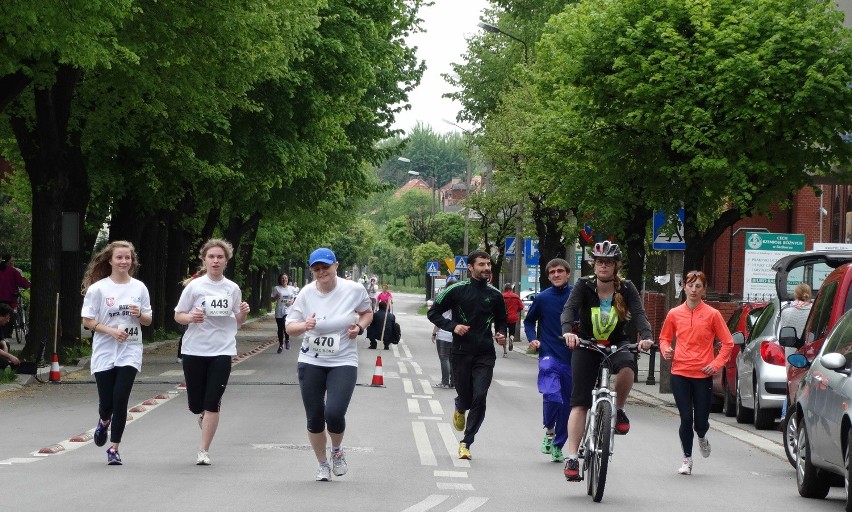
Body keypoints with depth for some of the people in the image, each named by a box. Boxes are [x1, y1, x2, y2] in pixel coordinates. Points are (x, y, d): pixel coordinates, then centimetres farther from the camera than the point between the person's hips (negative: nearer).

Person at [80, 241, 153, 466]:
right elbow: (87, 321, -3)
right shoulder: (98, 288, -3)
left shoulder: (139, 288, 5)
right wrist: (111, 331, -16)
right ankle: (104, 422, 40)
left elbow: (148, 320, 13)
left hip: (130, 352, 1)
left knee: (120, 401, -9)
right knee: (107, 402, 2)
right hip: (104, 353, -1)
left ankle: (114, 449, 3)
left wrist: (140, 315, -10)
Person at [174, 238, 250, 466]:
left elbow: (237, 321, 14)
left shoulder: (232, 289, 4)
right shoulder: (194, 286, -3)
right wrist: (191, 318, -19)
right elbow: (178, 315, 2)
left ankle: (203, 451, -2)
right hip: (195, 351, 0)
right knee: (196, 405, 6)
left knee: (212, 403, -8)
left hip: (222, 351, 0)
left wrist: (243, 313, -8)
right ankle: (204, 415, 42)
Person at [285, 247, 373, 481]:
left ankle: (337, 451, 15)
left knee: (334, 413, -19)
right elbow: (289, 327, 0)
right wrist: (304, 326, -22)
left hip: (343, 363, -2)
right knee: (314, 418, 5)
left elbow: (367, 312, 12)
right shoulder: (306, 293, -5)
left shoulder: (354, 290, -7)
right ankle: (323, 464, 29)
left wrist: (359, 326, -8)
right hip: (311, 363, 2)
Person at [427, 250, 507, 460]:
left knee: (479, 398, -11)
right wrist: (453, 326, -11)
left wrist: (501, 335, 0)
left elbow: (501, 321, 22)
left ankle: (466, 443, -2)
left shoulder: (495, 295, 7)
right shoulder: (457, 291, -2)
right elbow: (433, 313, 4)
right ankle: (460, 409, 45)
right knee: (465, 397, 5)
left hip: (485, 355, 1)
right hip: (461, 353, -1)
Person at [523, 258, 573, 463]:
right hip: (549, 355, -2)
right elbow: (529, 321, 17)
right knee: (552, 395, -23)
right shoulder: (542, 298, 2)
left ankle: (558, 446, 23)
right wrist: (532, 339, 0)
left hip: (571, 357, 2)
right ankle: (549, 431, 4)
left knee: (567, 402, 8)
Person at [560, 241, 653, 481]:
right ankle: (572, 458, -10)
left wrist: (646, 336, -40)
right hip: (586, 345, 0)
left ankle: (618, 410, -8)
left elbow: (639, 313, -19)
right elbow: (569, 309, -24)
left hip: (617, 343, 0)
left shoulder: (626, 288, -7)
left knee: (627, 367, -35)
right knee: (579, 402, -10)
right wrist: (568, 331, -45)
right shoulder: (584, 286, -10)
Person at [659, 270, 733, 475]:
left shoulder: (712, 314, -1)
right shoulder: (674, 314, 4)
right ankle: (687, 459, 13)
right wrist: (666, 350, -2)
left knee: (701, 421, 0)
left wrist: (716, 364, -6)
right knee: (686, 418, -3)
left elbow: (728, 342, 4)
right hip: (680, 373, 1)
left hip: (703, 374, -1)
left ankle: (701, 437, 37)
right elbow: (664, 338, 19)